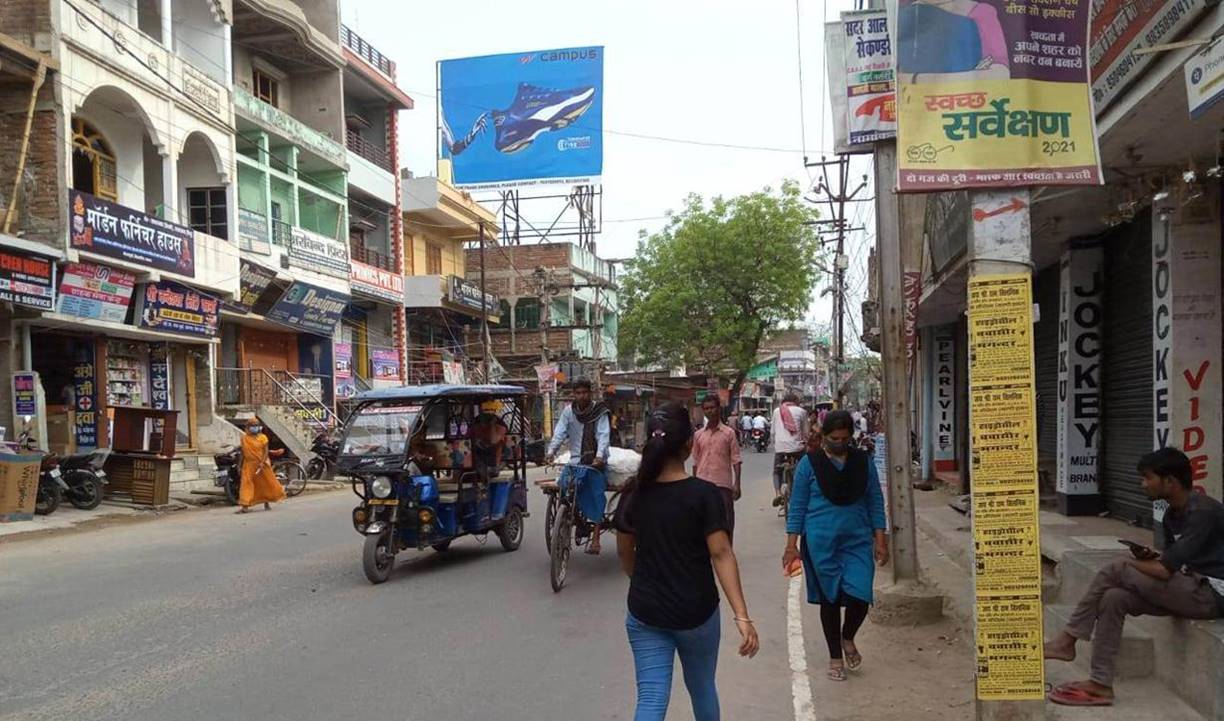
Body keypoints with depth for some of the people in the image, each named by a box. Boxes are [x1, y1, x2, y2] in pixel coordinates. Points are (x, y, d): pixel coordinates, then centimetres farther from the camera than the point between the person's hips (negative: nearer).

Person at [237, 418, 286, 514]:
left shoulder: (262, 437, -3)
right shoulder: (244, 438, 4)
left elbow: (266, 451, -7)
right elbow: (243, 452, 11)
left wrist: (262, 462, -19)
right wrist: (240, 464, 11)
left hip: (262, 464, -1)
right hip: (249, 464, 1)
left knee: (267, 483, 8)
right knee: (246, 484, -7)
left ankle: (267, 503, 25)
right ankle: (245, 506, -8)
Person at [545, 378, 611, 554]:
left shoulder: (600, 412, -4)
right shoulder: (569, 411, 3)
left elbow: (604, 435, -13)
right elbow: (559, 433, -4)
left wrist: (599, 455, -30)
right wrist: (551, 451, -21)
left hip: (596, 461, -2)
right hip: (575, 460, 3)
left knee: (596, 497, -7)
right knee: (564, 485, -16)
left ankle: (595, 539, -4)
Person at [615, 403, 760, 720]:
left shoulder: (634, 494, -1)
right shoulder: (704, 494, -13)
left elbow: (625, 552, 9)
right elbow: (721, 554, -19)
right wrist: (742, 616, -20)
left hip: (644, 612, 2)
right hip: (695, 612, -2)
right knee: (701, 688, 21)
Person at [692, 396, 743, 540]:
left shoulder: (728, 433, 0)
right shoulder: (698, 435, 10)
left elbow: (736, 460, -1)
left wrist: (737, 485, -8)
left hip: (723, 484, -3)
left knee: (726, 522, 0)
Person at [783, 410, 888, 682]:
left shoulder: (863, 462, 4)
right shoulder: (809, 463, -3)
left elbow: (875, 502, 8)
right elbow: (797, 506, -1)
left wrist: (880, 540, 3)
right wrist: (792, 545, -4)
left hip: (858, 540, 2)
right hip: (821, 542, -1)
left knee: (860, 596, -7)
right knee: (829, 599, 6)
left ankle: (848, 638, 25)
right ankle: (835, 657, 25)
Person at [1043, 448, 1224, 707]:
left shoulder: (1202, 512, -19)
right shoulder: (1173, 514, 11)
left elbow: (1164, 571, -23)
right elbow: (1171, 562, 20)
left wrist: (1127, 564, -5)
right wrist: (1149, 557, -3)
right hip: (1191, 588, 9)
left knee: (1117, 569, -18)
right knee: (1114, 597, -11)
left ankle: (1068, 640, -9)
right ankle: (1100, 684, -11)